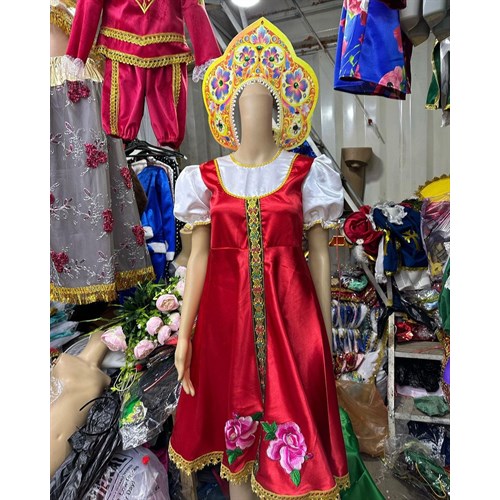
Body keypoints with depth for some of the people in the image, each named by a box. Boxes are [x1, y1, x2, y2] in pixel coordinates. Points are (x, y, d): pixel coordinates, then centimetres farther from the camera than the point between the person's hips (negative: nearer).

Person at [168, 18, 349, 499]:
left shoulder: (305, 173, 0)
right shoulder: (209, 177, 3)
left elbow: (319, 254, 2)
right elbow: (198, 257, 3)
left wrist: (324, 332, 3)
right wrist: (184, 334, 2)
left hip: (290, 313, -1)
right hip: (227, 313, 2)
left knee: (295, 430, 9)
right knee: (234, 432, 17)